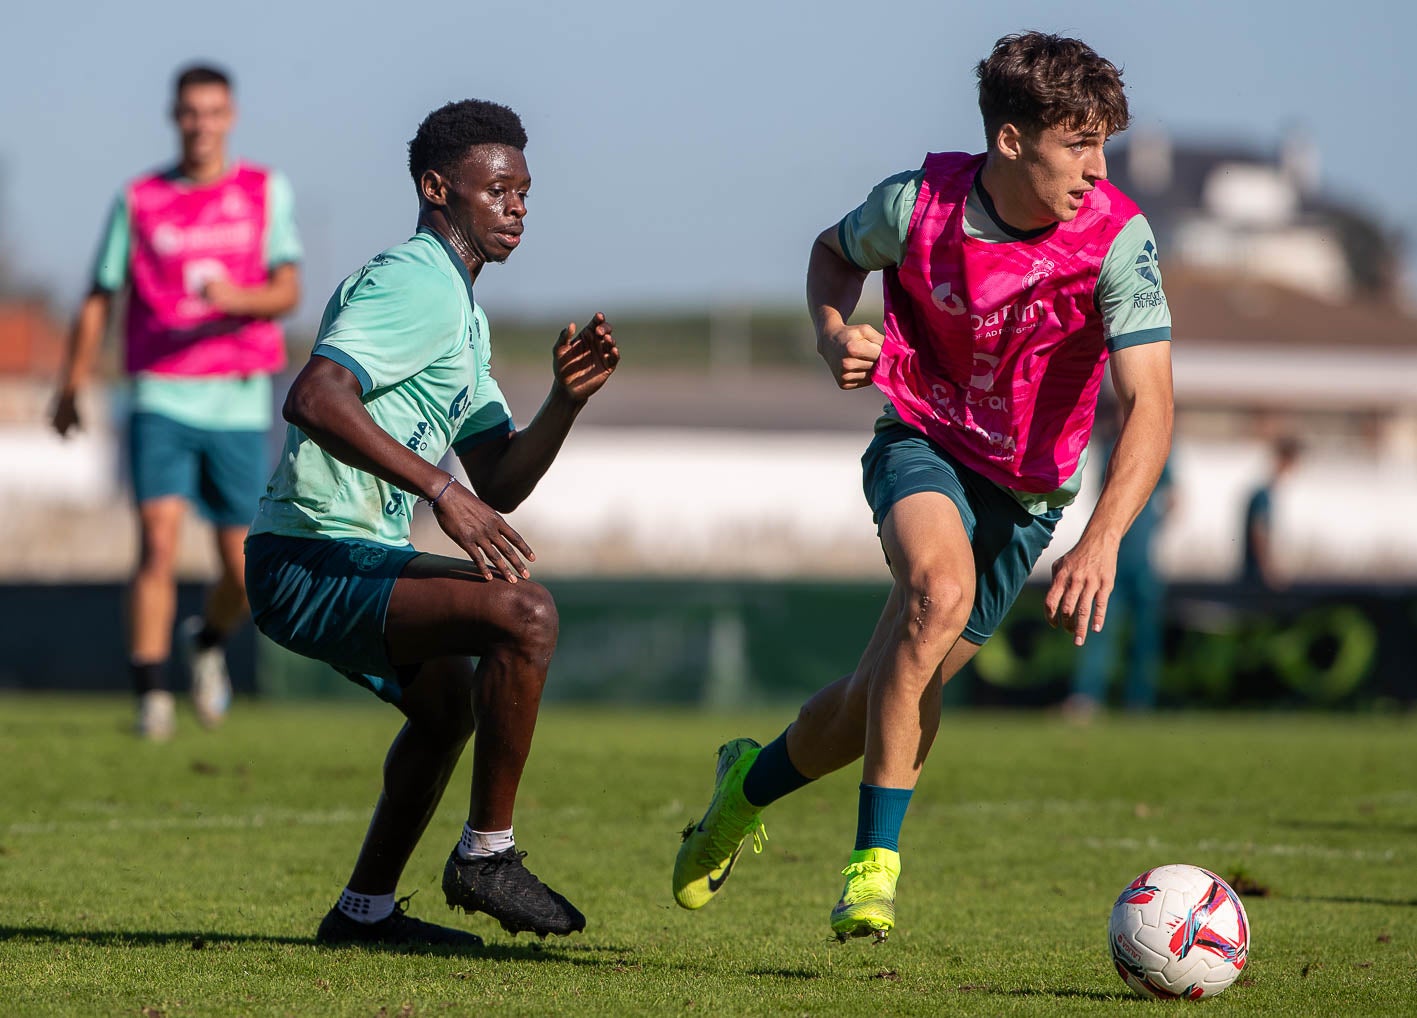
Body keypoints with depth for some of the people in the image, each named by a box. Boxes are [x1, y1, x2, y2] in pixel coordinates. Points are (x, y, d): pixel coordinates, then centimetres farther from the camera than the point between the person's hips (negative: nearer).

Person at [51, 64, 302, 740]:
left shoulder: (267, 192, 6)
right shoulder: (138, 201, 6)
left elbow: (288, 291, -4)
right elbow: (100, 298, 12)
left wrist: (236, 298, -25)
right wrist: (72, 386, 11)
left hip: (239, 404, 1)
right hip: (161, 399, -1)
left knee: (244, 572, 3)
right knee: (159, 540, -18)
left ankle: (207, 641, 36)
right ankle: (151, 697, -15)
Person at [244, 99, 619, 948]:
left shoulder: (461, 309, 19)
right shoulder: (415, 284, -14)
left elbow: (499, 486, 17)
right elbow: (314, 398, -31)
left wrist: (567, 399, 1)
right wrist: (441, 488, -33)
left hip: (347, 562, 11)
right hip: (316, 563, -11)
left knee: (448, 696, 32)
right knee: (523, 611, -25)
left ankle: (366, 909, 40)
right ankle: (487, 854, -14)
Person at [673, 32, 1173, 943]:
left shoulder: (1116, 238, -23)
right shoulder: (919, 204, -17)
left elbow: (1150, 405, -30)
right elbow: (835, 252, 8)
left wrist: (1100, 541, -43)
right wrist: (835, 333, -14)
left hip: (1027, 490, 1)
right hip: (924, 445, -1)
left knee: (891, 695, 1)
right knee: (941, 586, -33)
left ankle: (752, 782, 35)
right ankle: (874, 866, -26)